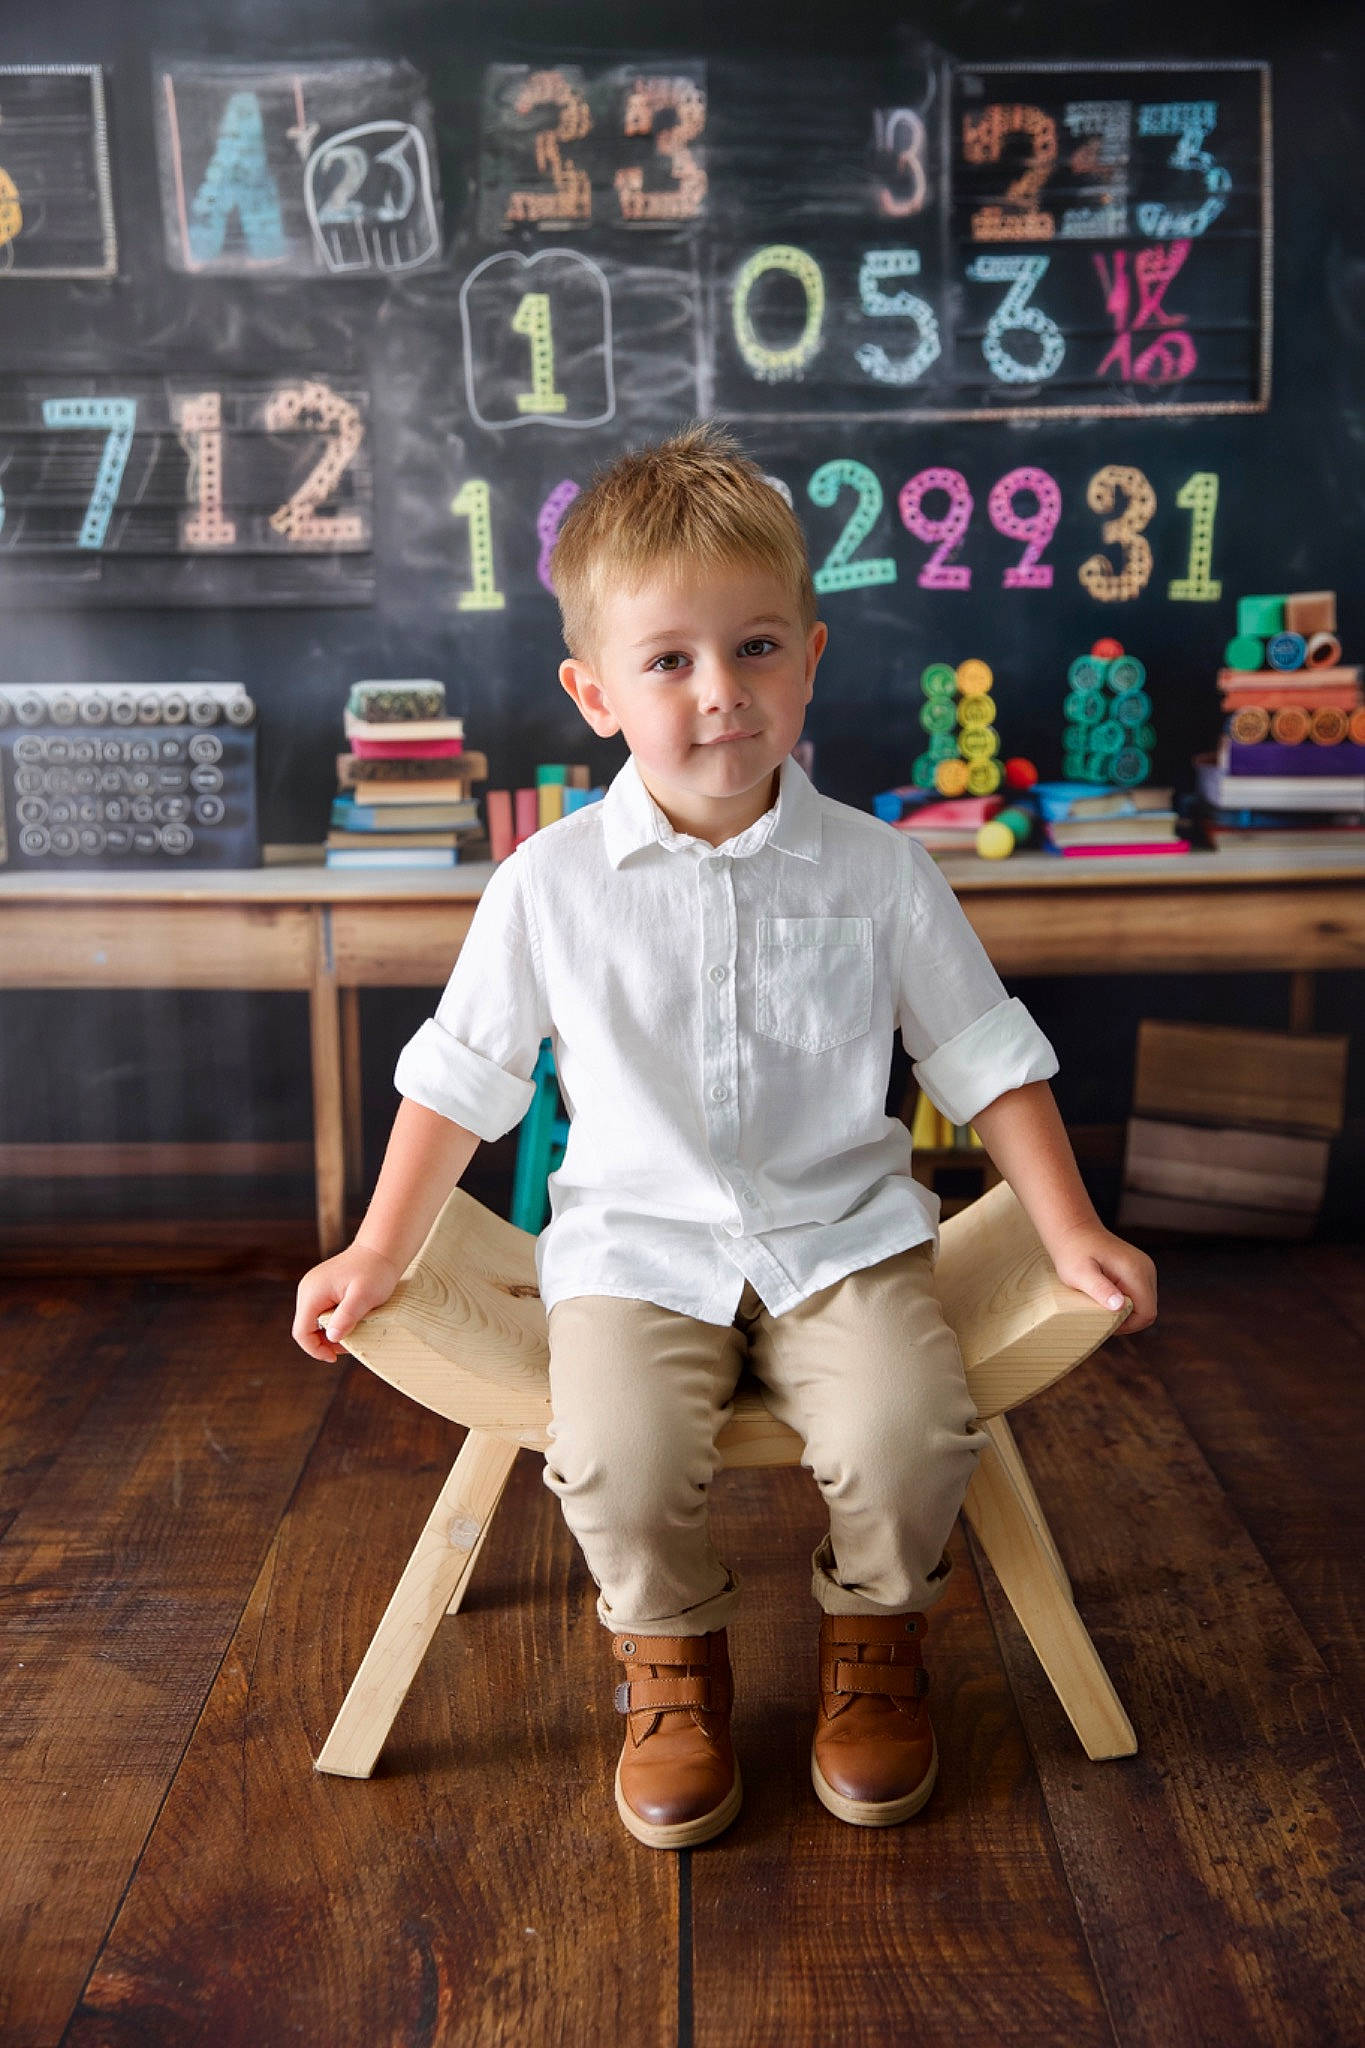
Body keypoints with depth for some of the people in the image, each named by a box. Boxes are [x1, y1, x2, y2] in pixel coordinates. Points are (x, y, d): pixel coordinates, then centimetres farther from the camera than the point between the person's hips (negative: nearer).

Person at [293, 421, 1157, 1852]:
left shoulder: (876, 872, -2)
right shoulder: (550, 885, -3)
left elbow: (984, 1058, 7)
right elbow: (462, 1076, 6)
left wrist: (1069, 1230, 2)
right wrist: (377, 1254, 5)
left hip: (844, 1229, 1)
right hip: (635, 1245, 0)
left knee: (907, 1435, -24)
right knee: (616, 1465, -25)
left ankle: (874, 1632, 13)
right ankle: (669, 1655, 11)